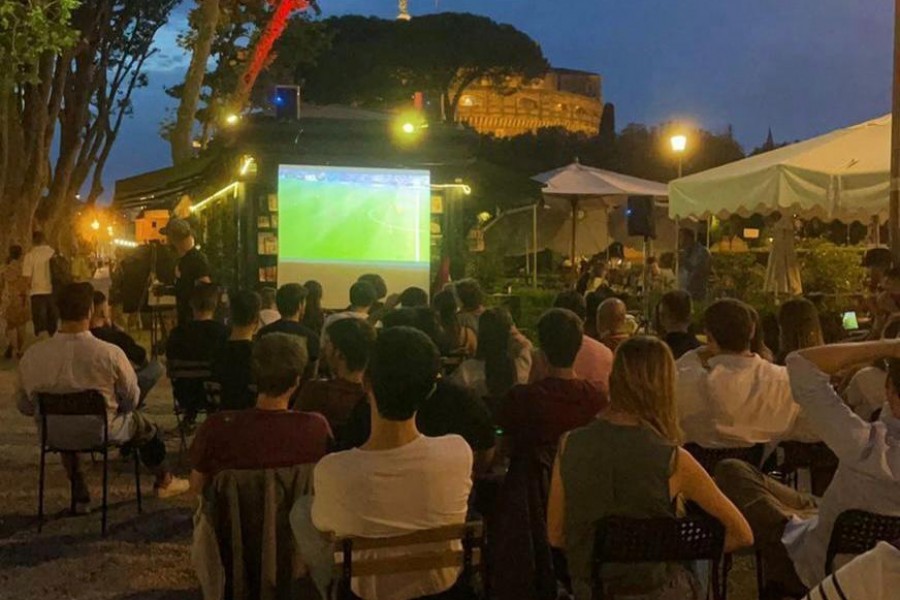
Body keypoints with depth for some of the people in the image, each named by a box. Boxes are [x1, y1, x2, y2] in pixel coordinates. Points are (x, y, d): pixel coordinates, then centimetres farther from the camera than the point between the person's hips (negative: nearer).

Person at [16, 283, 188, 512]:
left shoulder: (31, 356, -17)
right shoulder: (110, 353, -25)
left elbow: (24, 407, -4)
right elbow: (131, 400, -12)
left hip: (54, 436, 3)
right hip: (103, 432, -3)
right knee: (146, 426, 27)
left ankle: (80, 496, 44)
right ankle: (163, 481, 50)